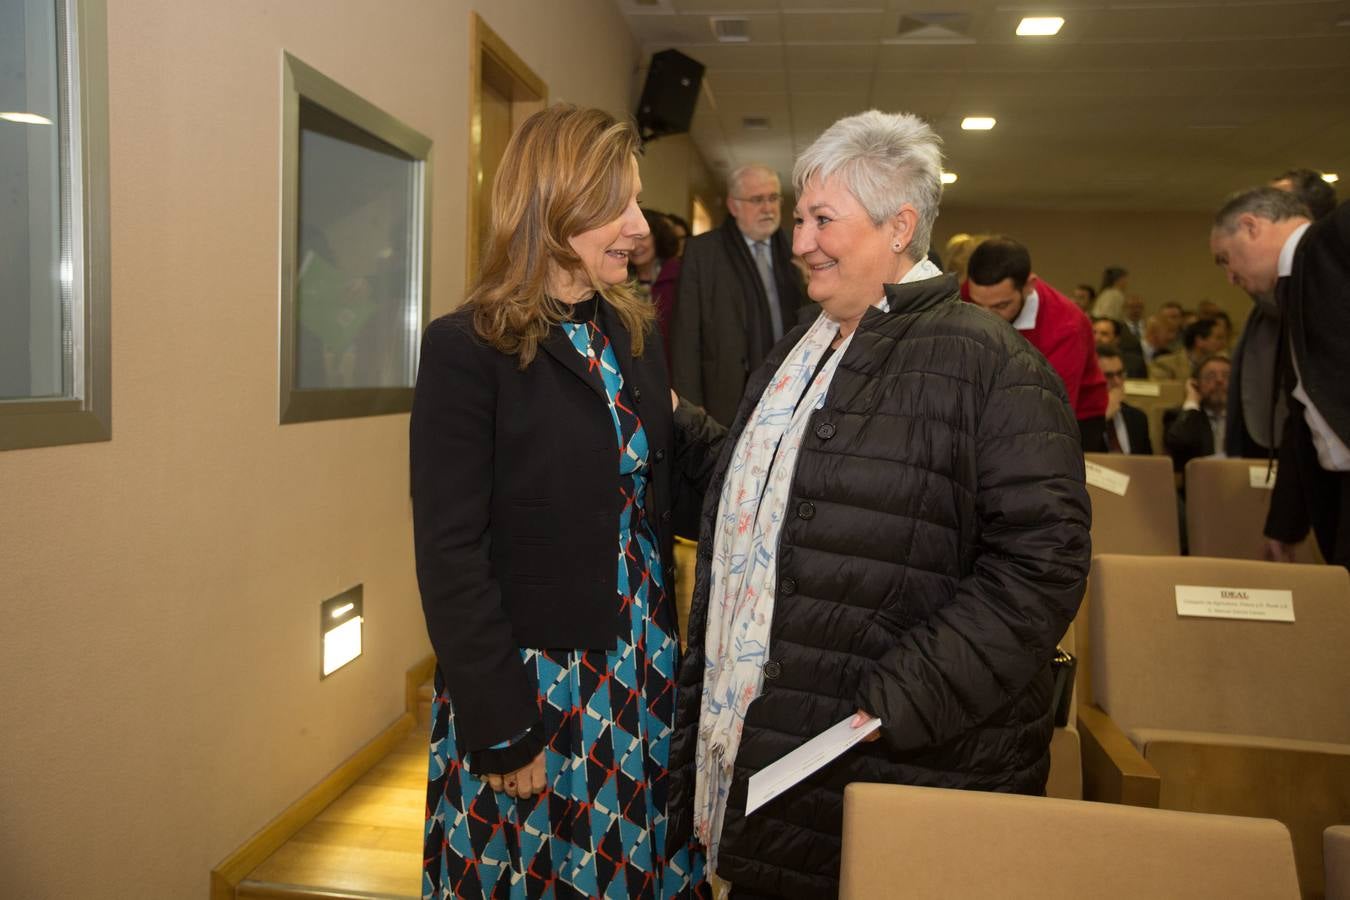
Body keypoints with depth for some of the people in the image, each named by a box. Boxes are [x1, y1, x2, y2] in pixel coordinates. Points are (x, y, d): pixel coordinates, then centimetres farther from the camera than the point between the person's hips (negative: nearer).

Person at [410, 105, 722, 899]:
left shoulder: (634, 330, 7)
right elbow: (451, 558, -15)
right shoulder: (468, 349, -13)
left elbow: (670, 470, 10)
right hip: (533, 685, -5)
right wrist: (504, 735, -14)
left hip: (642, 680, 6)